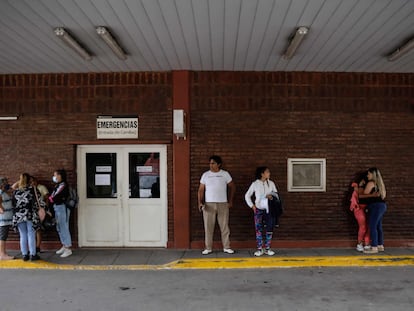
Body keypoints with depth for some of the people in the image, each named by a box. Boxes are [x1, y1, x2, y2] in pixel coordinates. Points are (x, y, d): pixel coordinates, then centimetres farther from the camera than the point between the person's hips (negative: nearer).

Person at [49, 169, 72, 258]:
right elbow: (52, 197, 9)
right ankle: (64, 246, 25)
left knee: (64, 228, -7)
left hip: (62, 208, -9)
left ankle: (68, 249, -2)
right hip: (57, 208, 9)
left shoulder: (63, 185, -12)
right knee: (59, 228, 14)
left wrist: (49, 198, 2)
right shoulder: (57, 185, 15)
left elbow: (55, 197, -15)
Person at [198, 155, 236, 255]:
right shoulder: (205, 175, 4)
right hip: (209, 204, 1)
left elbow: (232, 187, 10)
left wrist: (230, 201, 5)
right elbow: (201, 190, 4)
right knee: (208, 227, 3)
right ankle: (208, 248, 12)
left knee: (224, 226, 4)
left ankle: (226, 247, 14)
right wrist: (200, 202, -8)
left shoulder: (225, 174, 3)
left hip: (223, 204, 0)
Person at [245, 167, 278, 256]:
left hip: (269, 209, 2)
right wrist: (252, 205, -1)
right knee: (258, 229, -1)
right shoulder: (255, 184, -2)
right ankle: (260, 249, 9)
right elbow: (247, 195, 6)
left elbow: (276, 194, 10)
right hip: (259, 209, -2)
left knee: (269, 229, 4)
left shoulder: (271, 183, 2)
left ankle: (268, 248, 16)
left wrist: (272, 196, -11)